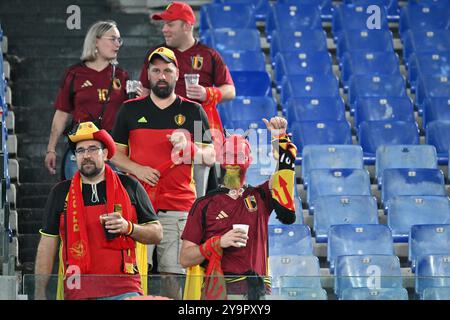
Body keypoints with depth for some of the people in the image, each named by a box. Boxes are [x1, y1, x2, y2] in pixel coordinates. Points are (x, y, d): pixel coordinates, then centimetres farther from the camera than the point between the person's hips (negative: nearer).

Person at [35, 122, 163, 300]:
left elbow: (157, 234, 12)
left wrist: (128, 228, -7)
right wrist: (40, 294, 7)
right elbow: (47, 245, 14)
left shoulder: (130, 187, 10)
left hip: (123, 289, -1)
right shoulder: (61, 193, 12)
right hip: (78, 290, 1)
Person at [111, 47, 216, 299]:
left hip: (179, 207, 0)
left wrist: (188, 147, -10)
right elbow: (116, 153, 15)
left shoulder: (193, 111, 11)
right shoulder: (131, 110, 13)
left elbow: (211, 157, 10)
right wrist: (136, 169, -4)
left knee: (174, 274, -8)